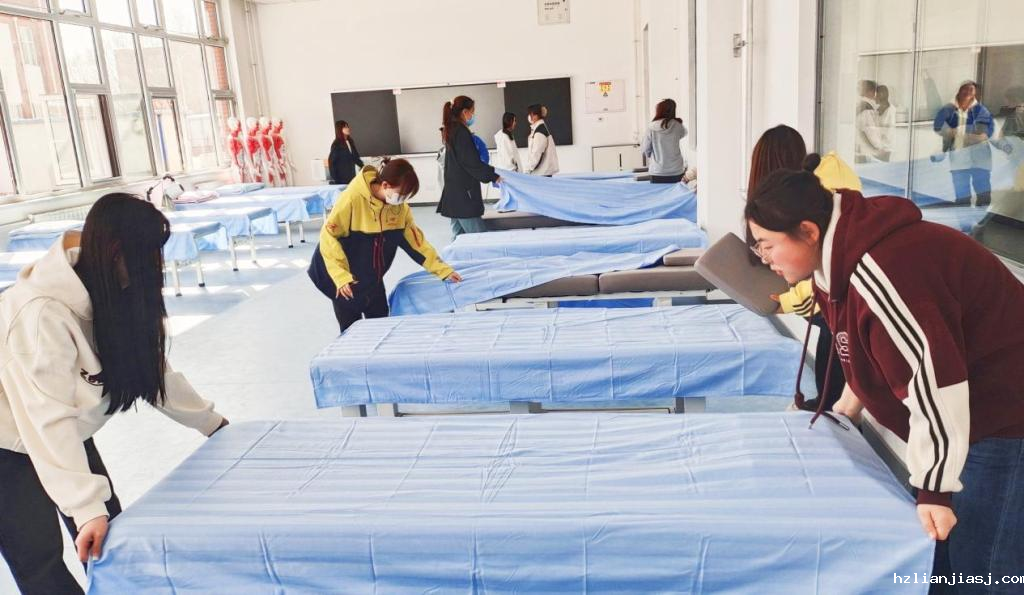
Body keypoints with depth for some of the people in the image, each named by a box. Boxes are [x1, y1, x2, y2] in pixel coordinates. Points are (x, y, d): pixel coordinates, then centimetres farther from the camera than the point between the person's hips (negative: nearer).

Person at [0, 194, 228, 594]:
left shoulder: (115, 296, -10)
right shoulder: (42, 313, -34)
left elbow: (151, 368, 2)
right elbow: (49, 422, -36)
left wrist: (210, 422, 5)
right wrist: (86, 508, -38)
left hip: (65, 436, 7)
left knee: (112, 536, 7)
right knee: (39, 554, -5)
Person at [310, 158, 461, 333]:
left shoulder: (400, 207, -9)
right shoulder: (353, 199, -27)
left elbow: (415, 240, 0)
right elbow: (328, 236, -22)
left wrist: (443, 270, -2)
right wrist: (341, 276, -27)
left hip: (373, 279, 5)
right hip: (345, 279, -5)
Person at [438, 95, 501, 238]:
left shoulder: (451, 131, 15)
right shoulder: (461, 132, -14)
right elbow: (472, 163, -17)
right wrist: (494, 175, -9)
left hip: (453, 192, 10)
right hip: (463, 193, -10)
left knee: (458, 236, 11)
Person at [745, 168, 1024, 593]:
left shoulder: (879, 270, -32)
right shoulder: (841, 258, 1)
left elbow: (934, 374, -33)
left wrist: (933, 486, -27)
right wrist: (851, 402, 21)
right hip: (969, 415, 10)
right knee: (941, 552, 16)